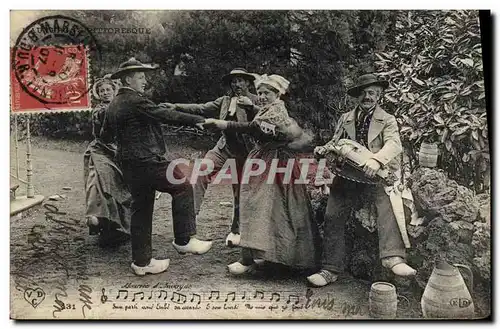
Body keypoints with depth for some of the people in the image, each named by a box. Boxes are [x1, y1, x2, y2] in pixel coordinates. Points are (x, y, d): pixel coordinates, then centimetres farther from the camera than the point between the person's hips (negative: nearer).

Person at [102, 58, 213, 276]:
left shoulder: (113, 105, 14)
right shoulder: (134, 101, -15)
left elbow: (107, 133, 23)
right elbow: (166, 115, -19)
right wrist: (199, 120, -16)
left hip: (129, 165, 10)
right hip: (147, 161, -9)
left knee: (141, 209, 14)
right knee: (182, 187, 0)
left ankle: (141, 261, 20)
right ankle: (184, 240, 2)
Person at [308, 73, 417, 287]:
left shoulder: (387, 121, 6)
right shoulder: (345, 119, 19)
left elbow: (394, 145, -12)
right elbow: (335, 142, 19)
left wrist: (376, 160, -33)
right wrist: (325, 149, -7)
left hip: (376, 176, -3)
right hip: (348, 176, 3)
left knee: (388, 204, -33)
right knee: (332, 216, -12)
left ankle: (393, 257, -38)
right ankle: (331, 269, -6)